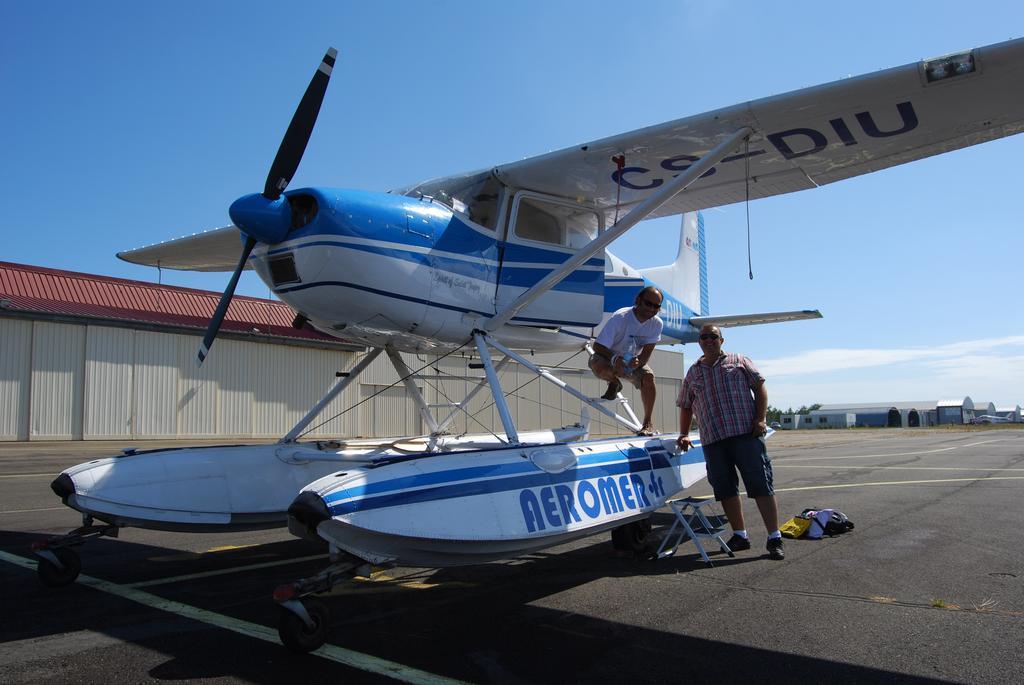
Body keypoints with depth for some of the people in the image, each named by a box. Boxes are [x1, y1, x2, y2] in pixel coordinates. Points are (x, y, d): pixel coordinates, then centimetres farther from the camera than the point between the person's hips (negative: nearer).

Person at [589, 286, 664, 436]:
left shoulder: (657, 323, -15)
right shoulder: (620, 318, -28)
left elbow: (647, 352, -17)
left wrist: (637, 362, -41)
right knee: (597, 365, -37)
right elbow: (597, 346, -27)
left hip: (634, 360, 3)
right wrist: (615, 359, -46)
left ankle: (647, 423, -13)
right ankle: (614, 383, -1)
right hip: (609, 356, -3)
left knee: (648, 377, -26)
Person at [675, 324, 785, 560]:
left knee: (760, 484, -5)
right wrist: (684, 435, 12)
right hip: (712, 441, 3)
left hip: (746, 433, -3)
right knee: (725, 488, 4)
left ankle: (774, 538, 0)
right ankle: (740, 535, 16)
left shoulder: (739, 361, 11)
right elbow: (685, 407, 21)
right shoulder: (693, 373, 18)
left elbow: (760, 387, 5)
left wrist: (760, 419, -6)